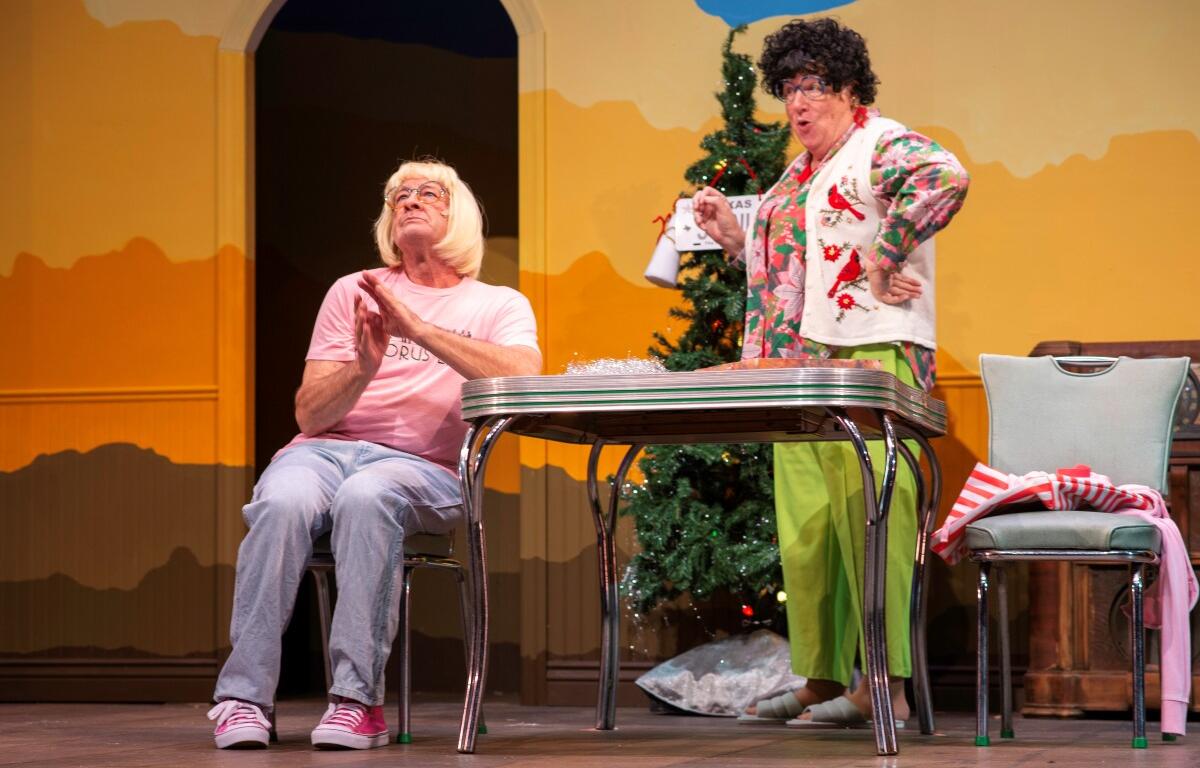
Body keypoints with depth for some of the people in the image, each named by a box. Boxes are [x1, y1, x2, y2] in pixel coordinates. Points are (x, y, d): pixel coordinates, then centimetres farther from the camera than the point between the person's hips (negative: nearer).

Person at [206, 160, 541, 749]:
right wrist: (362, 369, -11)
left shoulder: (499, 305, 14)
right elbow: (309, 415, 10)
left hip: (421, 467, -2)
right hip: (327, 450, 2)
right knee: (284, 502, -34)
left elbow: (522, 375, -11)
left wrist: (419, 328, -15)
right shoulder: (353, 292, 18)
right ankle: (244, 697, -33)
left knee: (365, 497, -38)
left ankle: (357, 698, -37)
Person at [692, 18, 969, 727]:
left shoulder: (881, 144, -3)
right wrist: (732, 233, 18)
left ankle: (885, 686, -12)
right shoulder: (798, 174, 24)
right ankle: (821, 681, 14)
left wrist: (884, 259, -22)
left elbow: (946, 176, -25)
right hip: (800, 364, 9)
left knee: (868, 520, -12)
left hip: (872, 359, -9)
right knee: (804, 529, 8)